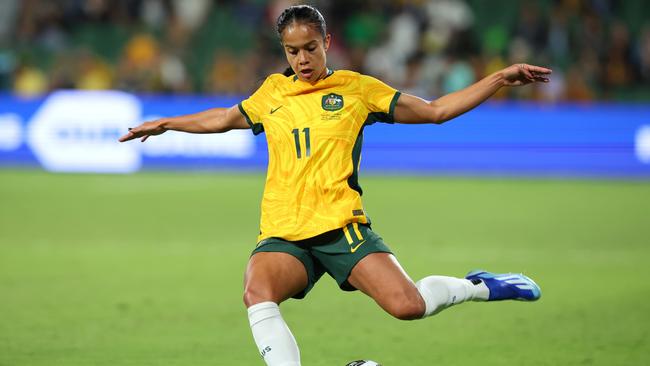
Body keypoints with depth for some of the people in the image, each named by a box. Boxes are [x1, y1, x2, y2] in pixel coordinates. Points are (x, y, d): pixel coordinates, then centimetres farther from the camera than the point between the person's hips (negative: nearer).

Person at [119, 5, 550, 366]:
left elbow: (435, 110, 12)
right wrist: (164, 124, 41)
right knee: (258, 294, -32)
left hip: (341, 225, -2)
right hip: (283, 235, 2)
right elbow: (225, 118, 37)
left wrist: (500, 79, 6)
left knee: (408, 305, -20)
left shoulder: (357, 88, 8)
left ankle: (478, 287, 9)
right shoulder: (272, 93, 16)